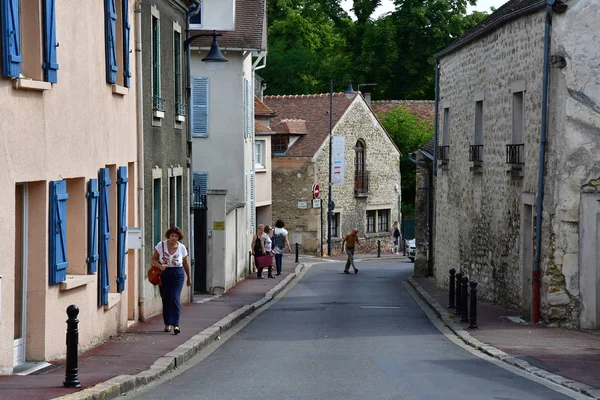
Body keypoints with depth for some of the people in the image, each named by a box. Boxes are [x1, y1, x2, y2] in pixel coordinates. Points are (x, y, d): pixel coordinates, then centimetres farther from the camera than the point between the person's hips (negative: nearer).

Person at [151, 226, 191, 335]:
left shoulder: (182, 248, -1)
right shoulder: (161, 245, -4)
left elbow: (185, 263, 11)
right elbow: (153, 259, 0)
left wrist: (189, 278, 18)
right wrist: (159, 265, -22)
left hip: (177, 274, -1)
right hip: (164, 274, 1)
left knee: (175, 298, -13)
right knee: (165, 299, 4)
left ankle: (175, 324, -16)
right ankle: (167, 324, 17)